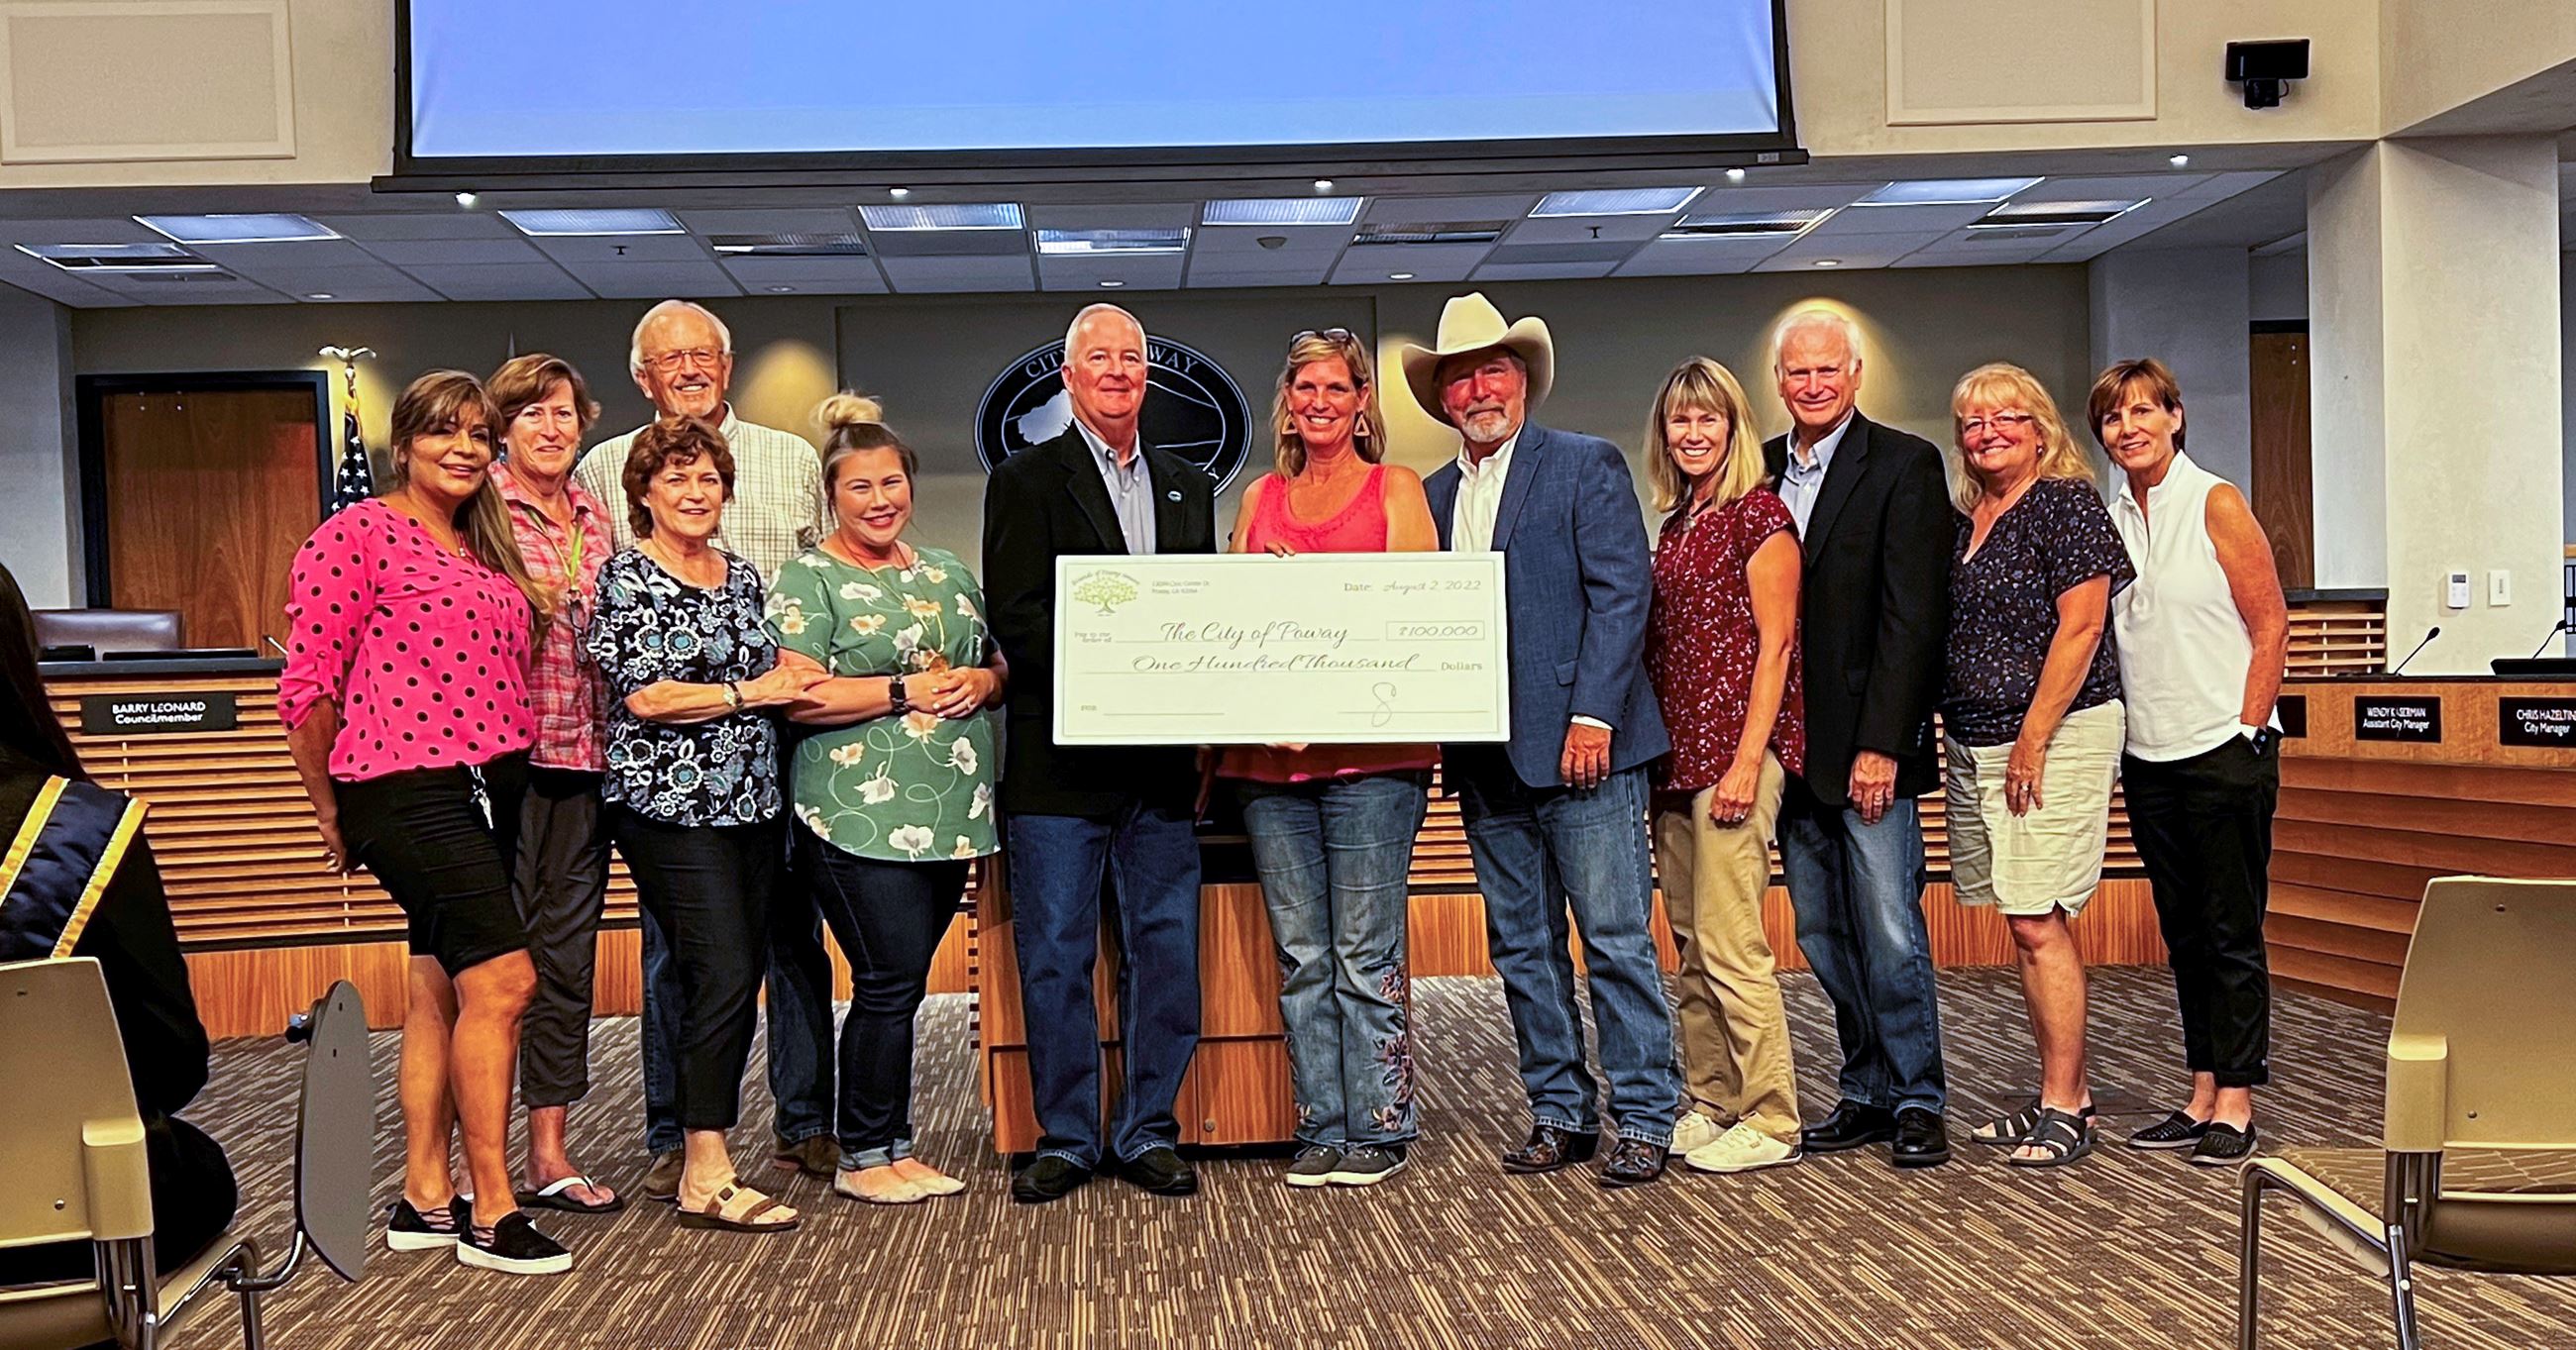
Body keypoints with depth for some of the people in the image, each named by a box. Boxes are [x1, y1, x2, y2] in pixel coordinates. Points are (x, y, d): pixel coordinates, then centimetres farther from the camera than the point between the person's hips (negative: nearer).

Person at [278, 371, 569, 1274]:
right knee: (502, 979, -13)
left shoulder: (486, 548, 16)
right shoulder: (359, 534, -7)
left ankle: (425, 1199, 20)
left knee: (442, 990, 12)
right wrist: (333, 810, -1)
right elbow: (309, 684, -7)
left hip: (489, 788, 8)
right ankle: (491, 1213, -4)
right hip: (407, 787, -8)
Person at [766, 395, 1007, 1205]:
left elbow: (998, 666, 22)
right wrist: (910, 691, -15)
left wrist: (981, 680, -1)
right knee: (890, 981, -6)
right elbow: (800, 698, -13)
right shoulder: (808, 580, -2)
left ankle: (895, 1147, 20)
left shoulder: (949, 574, 17)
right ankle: (863, 1158, 8)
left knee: (902, 983, 11)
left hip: (948, 815, 6)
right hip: (860, 813, -6)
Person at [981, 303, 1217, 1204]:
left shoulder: (1188, 488, 17)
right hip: (1059, 762, -4)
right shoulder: (1026, 481, 3)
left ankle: (1148, 1132, 17)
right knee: (1054, 956, 2)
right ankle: (1065, 1137, 13)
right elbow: (1015, 619, -7)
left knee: (1167, 951, 6)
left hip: (1162, 762, 4)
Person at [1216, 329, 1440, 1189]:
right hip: (1268, 752, 4)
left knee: (1366, 953, -2)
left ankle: (1379, 1129, 8)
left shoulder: (1396, 489, 6)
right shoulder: (1260, 498, 17)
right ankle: (1321, 1129, 15)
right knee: (1300, 955, 7)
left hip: (1370, 748, -4)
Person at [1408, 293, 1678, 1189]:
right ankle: (1560, 1113, 20)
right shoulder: (1432, 496, 16)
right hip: (1485, 759, 6)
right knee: (1522, 946, 10)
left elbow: (1621, 594, -8)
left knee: (1616, 939, -3)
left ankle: (1643, 1119, 6)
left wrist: (1592, 716, -16)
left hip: (1578, 744, -6)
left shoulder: (1588, 466, 1)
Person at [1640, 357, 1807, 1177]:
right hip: (1675, 754, 8)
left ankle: (1771, 1122, 1)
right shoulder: (1674, 524, 17)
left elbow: (1775, 641, -11)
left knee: (1730, 942, -8)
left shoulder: (1758, 512, -5)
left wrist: (1748, 760, -17)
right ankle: (1708, 1104, 20)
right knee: (1690, 945, 11)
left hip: (1734, 747, -8)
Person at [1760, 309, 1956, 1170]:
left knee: (1890, 930, -4)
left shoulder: (1904, 464, -3)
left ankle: (1918, 1103, 8)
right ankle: (1867, 1094, 20)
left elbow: (1911, 616, -10)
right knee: (1822, 934, 10)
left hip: (1867, 743, -5)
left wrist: (1881, 743, -16)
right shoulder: (1759, 470, 13)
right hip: (1788, 743, 6)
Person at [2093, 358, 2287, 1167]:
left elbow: (2271, 628, -7)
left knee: (2233, 933, 0)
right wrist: (2118, 737, 8)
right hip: (2149, 759, 6)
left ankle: (2235, 1106, 5)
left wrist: (2246, 733, -11)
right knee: (2184, 935, 10)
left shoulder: (2215, 504, -5)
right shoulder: (2109, 521, 10)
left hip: (2224, 753, -6)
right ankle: (2202, 1097, 17)